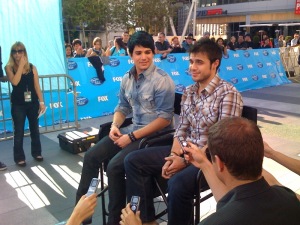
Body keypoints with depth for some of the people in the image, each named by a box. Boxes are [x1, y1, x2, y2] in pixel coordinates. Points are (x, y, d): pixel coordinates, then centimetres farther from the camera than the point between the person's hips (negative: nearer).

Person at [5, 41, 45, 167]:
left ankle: (36, 153, 28)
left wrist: (41, 102, -2)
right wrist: (21, 65, -16)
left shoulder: (32, 67, 3)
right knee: (19, 132, 4)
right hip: (18, 104, -2)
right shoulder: (9, 67, -2)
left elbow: (37, 86, 3)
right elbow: (14, 82, -20)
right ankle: (19, 157, 14)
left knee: (35, 129, 13)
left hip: (33, 103, 3)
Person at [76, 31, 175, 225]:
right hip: (133, 129, 7)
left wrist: (132, 137, -20)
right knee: (92, 156, -2)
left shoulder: (162, 80, -16)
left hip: (155, 135, -7)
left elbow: (164, 118, -19)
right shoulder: (127, 78, 6)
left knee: (115, 166, -22)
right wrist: (114, 126, -5)